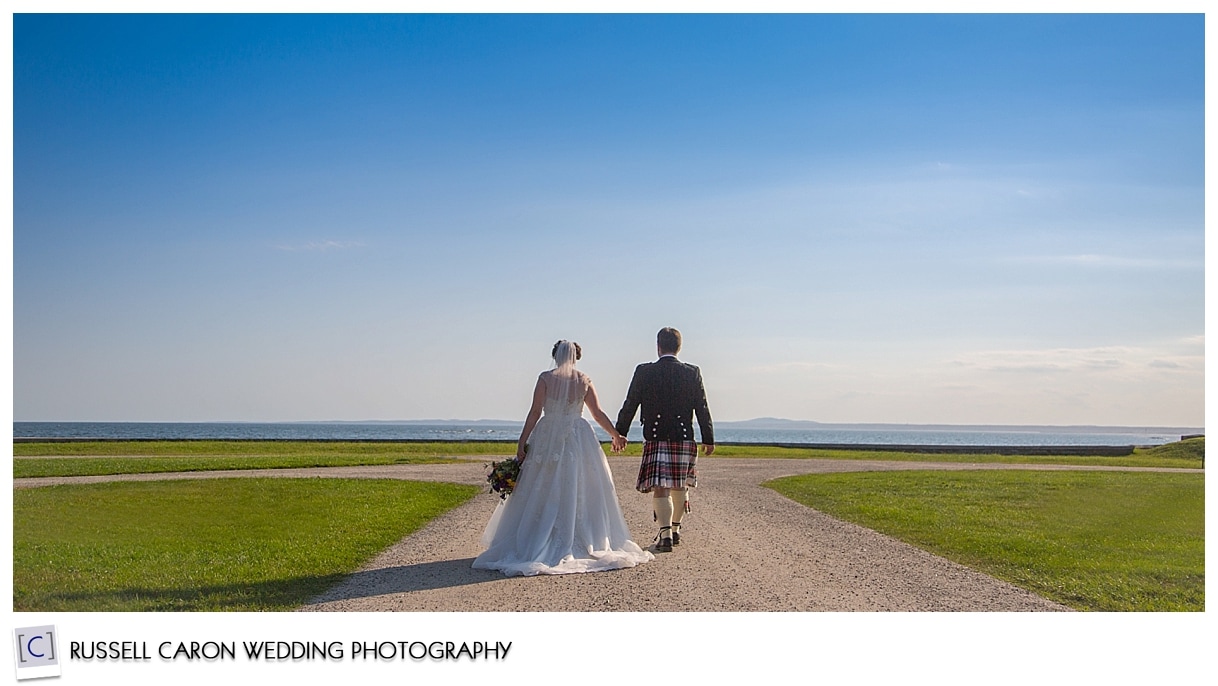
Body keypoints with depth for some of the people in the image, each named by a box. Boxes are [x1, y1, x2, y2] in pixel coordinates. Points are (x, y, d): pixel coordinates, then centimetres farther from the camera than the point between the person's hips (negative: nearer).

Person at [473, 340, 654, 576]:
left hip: (548, 438, -1)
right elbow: (598, 414, 6)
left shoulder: (545, 378, -2)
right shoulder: (584, 380, 4)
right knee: (577, 493, 6)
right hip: (578, 440, 1)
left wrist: (522, 441, -4)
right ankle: (580, 544, 7)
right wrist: (616, 435, 17)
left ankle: (537, 546, 3)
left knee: (544, 494, 3)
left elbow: (535, 412, -7)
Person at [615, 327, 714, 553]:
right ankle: (675, 529, 30)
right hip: (684, 439, 2)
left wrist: (619, 433, 10)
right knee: (681, 486, 19)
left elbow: (630, 405, 0)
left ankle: (665, 533, -18)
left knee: (660, 489, -4)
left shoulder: (644, 372, -4)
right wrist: (708, 439, 11)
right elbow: (702, 409, 3)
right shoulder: (693, 373, 0)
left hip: (655, 439, -2)